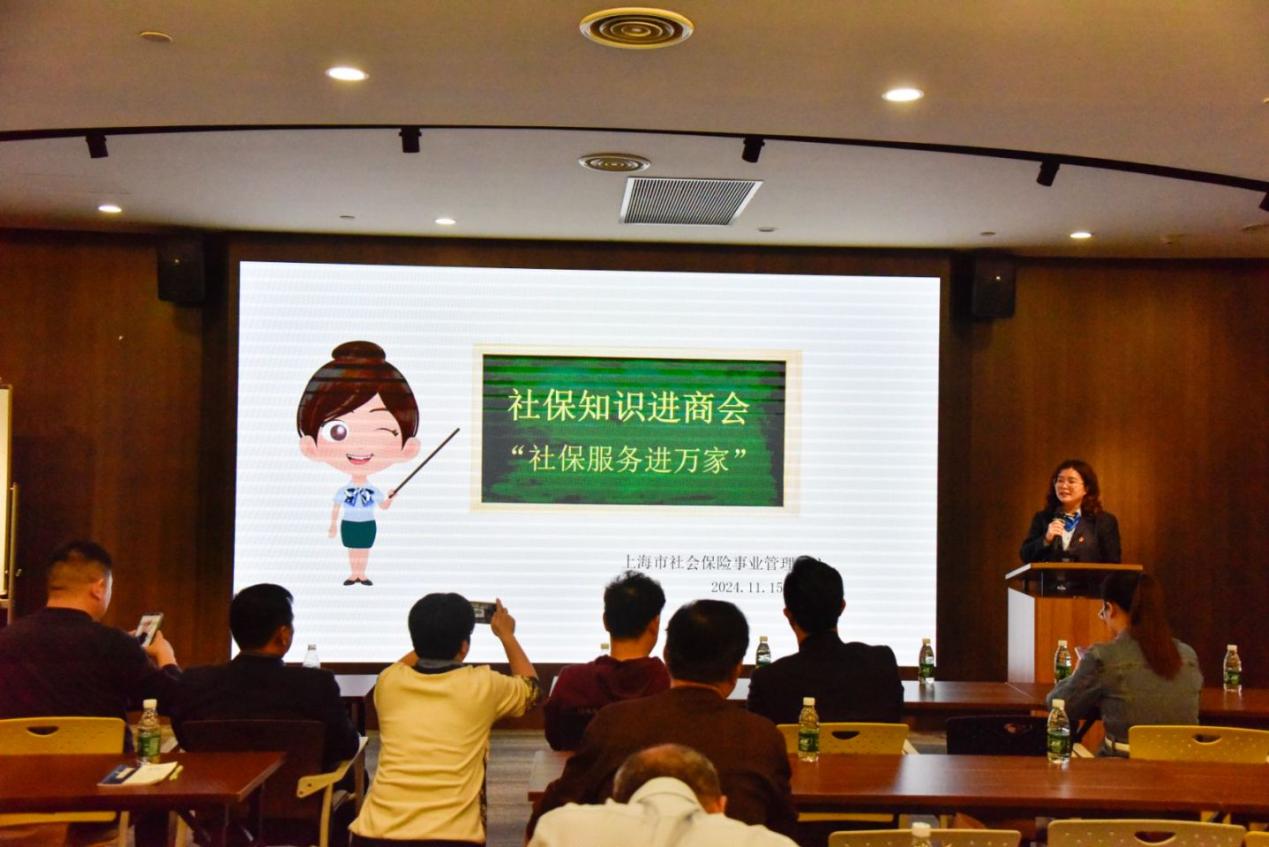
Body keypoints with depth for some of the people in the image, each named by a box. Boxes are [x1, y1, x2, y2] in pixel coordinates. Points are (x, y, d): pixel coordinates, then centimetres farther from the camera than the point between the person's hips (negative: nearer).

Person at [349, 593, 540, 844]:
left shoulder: (388, 682, 5)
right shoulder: (482, 685, -1)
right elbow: (530, 687, 23)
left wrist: (432, 633, 39)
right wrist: (506, 635, 35)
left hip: (376, 833, 3)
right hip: (452, 835, -2)